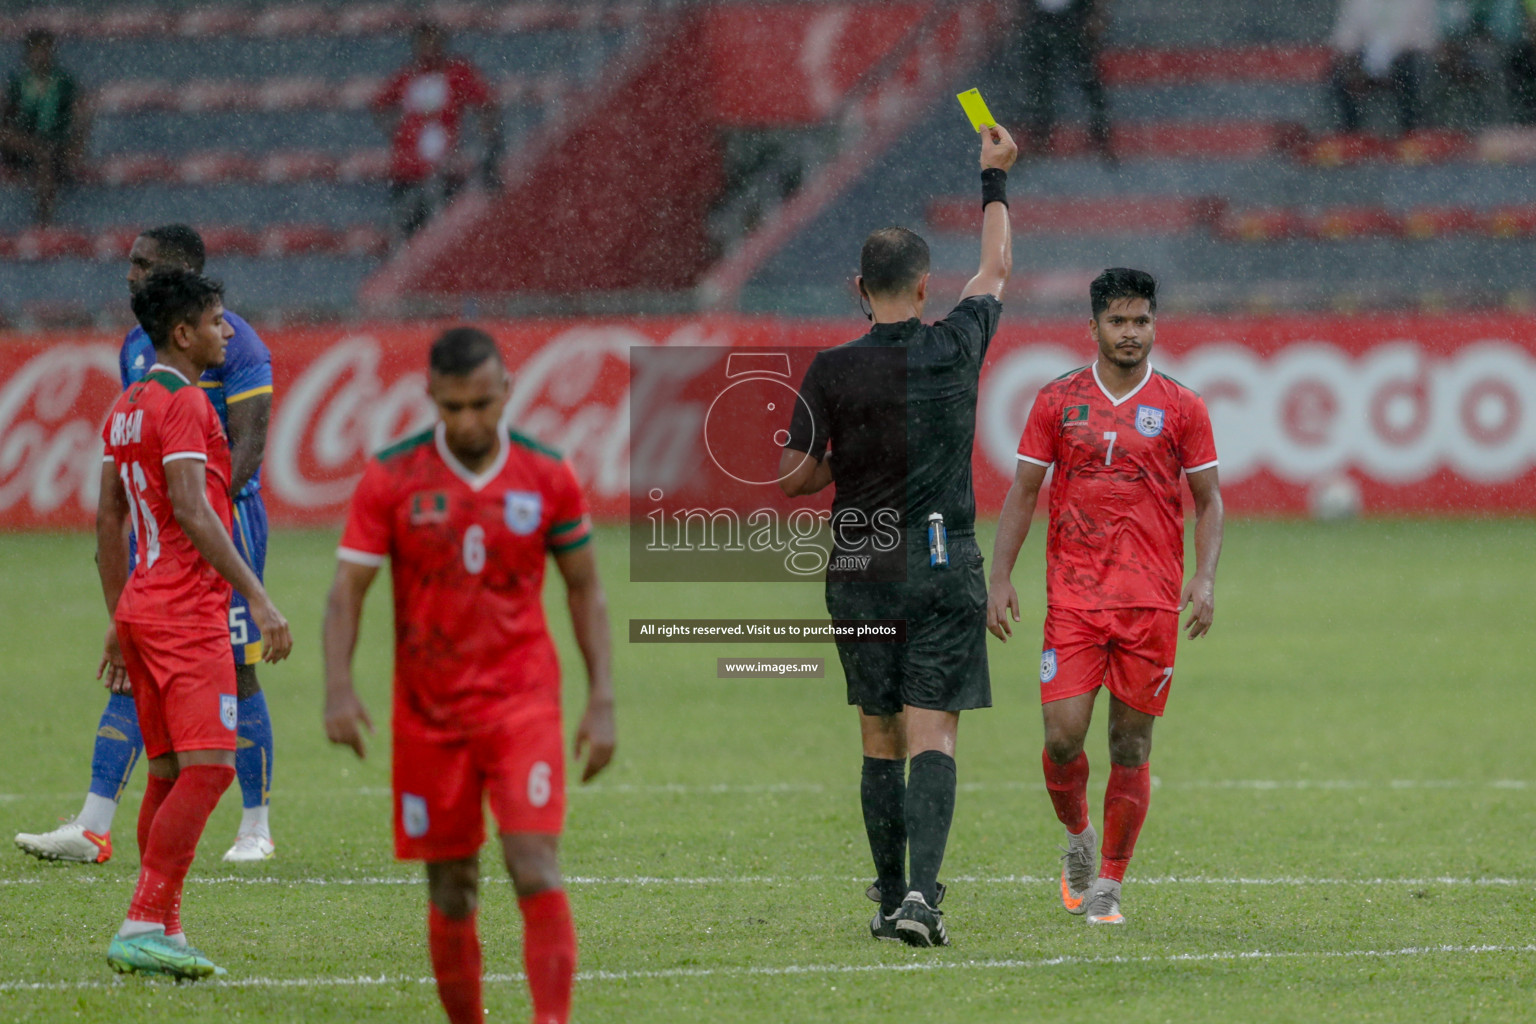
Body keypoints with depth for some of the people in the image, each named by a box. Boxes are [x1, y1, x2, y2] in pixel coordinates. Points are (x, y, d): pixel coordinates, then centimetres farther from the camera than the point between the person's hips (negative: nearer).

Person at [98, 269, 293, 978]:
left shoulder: (126, 408, 17)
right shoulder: (183, 403, -11)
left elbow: (109, 519, 20)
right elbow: (191, 510, -21)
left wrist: (119, 620, 24)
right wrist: (257, 597, -23)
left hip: (141, 608, 10)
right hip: (187, 611, -10)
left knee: (168, 774, 11)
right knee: (209, 768, -14)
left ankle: (163, 934, 10)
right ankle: (142, 928, -20)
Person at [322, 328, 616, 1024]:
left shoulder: (547, 476, -1)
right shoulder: (391, 478, -4)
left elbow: (585, 590, 8)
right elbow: (347, 591, -2)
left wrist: (602, 702, 2)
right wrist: (339, 690, -17)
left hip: (523, 704, -1)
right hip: (428, 716, 1)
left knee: (536, 872, -16)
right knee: (451, 893, 6)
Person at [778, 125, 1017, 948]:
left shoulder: (832, 371, -7)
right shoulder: (955, 349, -3)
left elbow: (793, 478, -5)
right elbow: (997, 269, 17)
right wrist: (995, 178, 29)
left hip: (860, 571, 1)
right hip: (945, 569, -1)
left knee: (880, 741, 10)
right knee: (931, 734, -6)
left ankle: (888, 898, 12)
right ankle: (921, 891, -21)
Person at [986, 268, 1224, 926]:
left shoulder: (1180, 407, 5)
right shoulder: (1058, 401, 6)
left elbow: (1208, 501, 8)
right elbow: (1022, 493, 9)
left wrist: (1205, 579, -6)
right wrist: (1000, 578, 0)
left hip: (1152, 601, 0)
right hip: (1072, 595, 0)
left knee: (1131, 745, 0)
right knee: (1062, 735, -10)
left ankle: (1108, 885, 10)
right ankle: (1077, 838, 19)